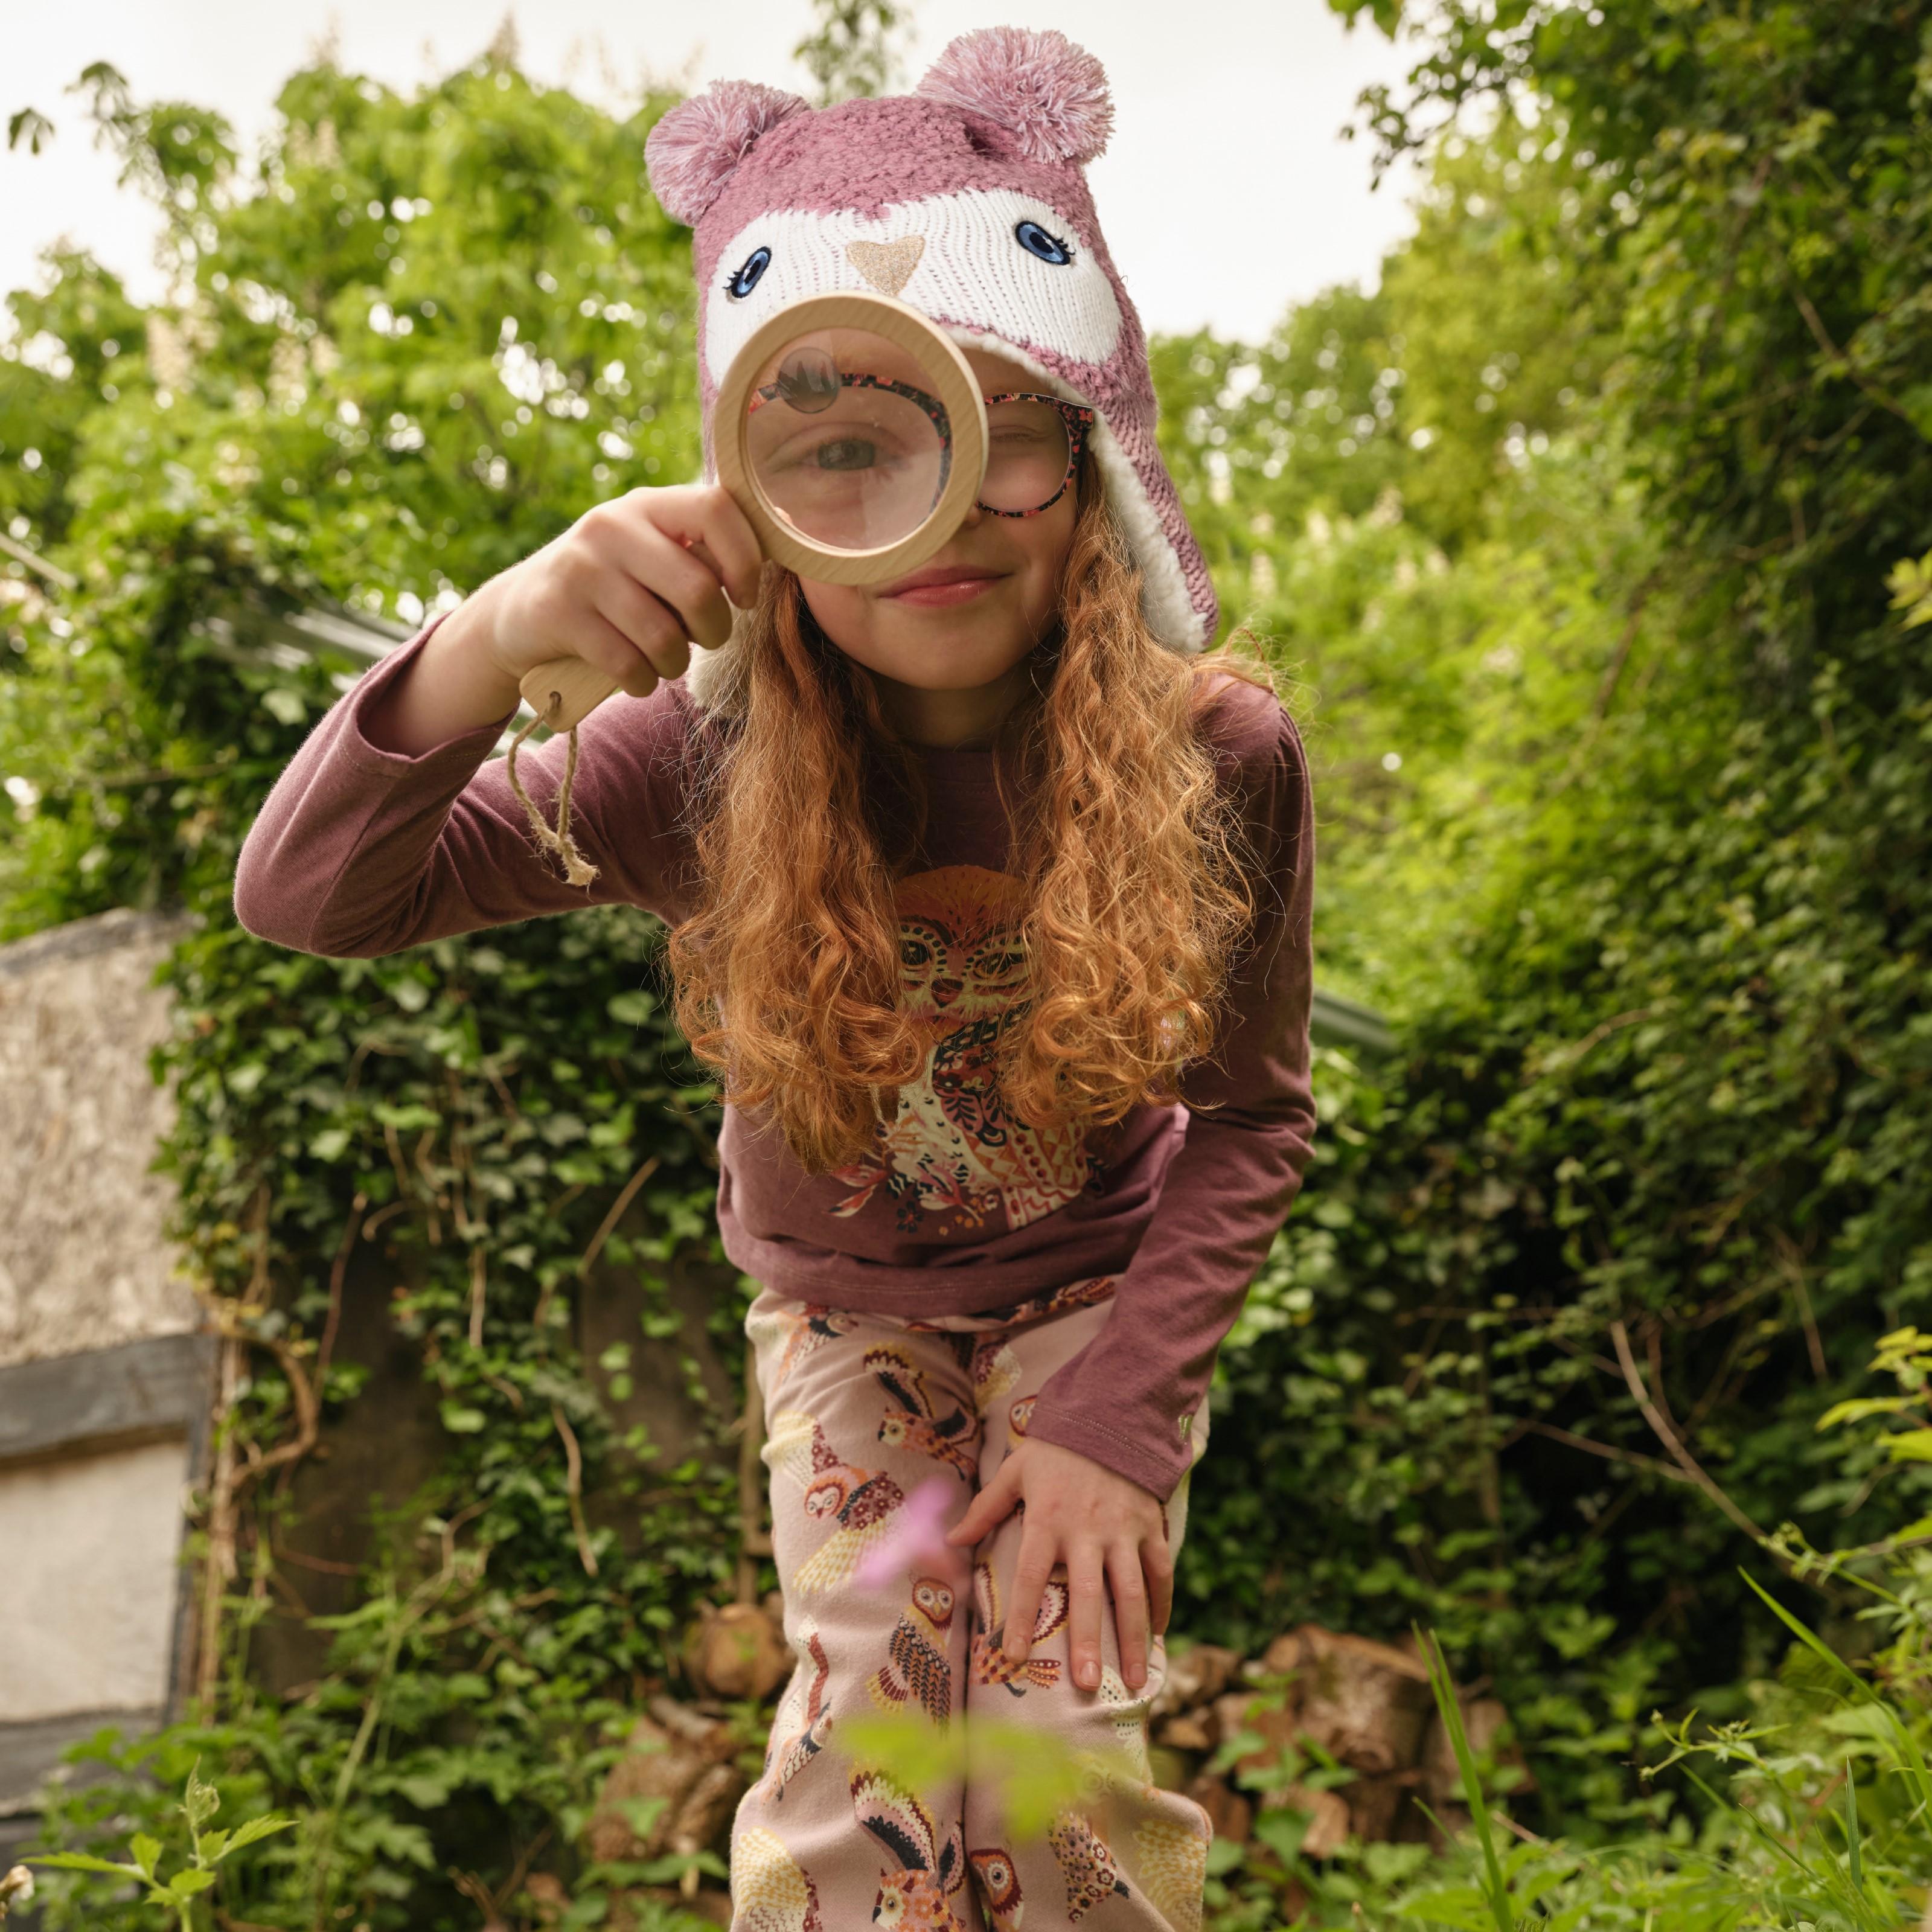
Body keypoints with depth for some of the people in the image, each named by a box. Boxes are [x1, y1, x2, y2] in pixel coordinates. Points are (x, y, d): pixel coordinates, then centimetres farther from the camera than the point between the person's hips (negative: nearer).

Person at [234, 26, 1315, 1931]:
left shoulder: (1215, 755, -26)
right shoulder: (703, 763, -26)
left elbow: (1248, 1118, -14)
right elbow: (306, 898, -30)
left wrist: (1119, 1416, -21)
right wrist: (492, 642, -48)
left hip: (1096, 1286, 0)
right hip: (845, 1300, 1)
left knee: (1059, 1746, -7)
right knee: (860, 1729, -5)